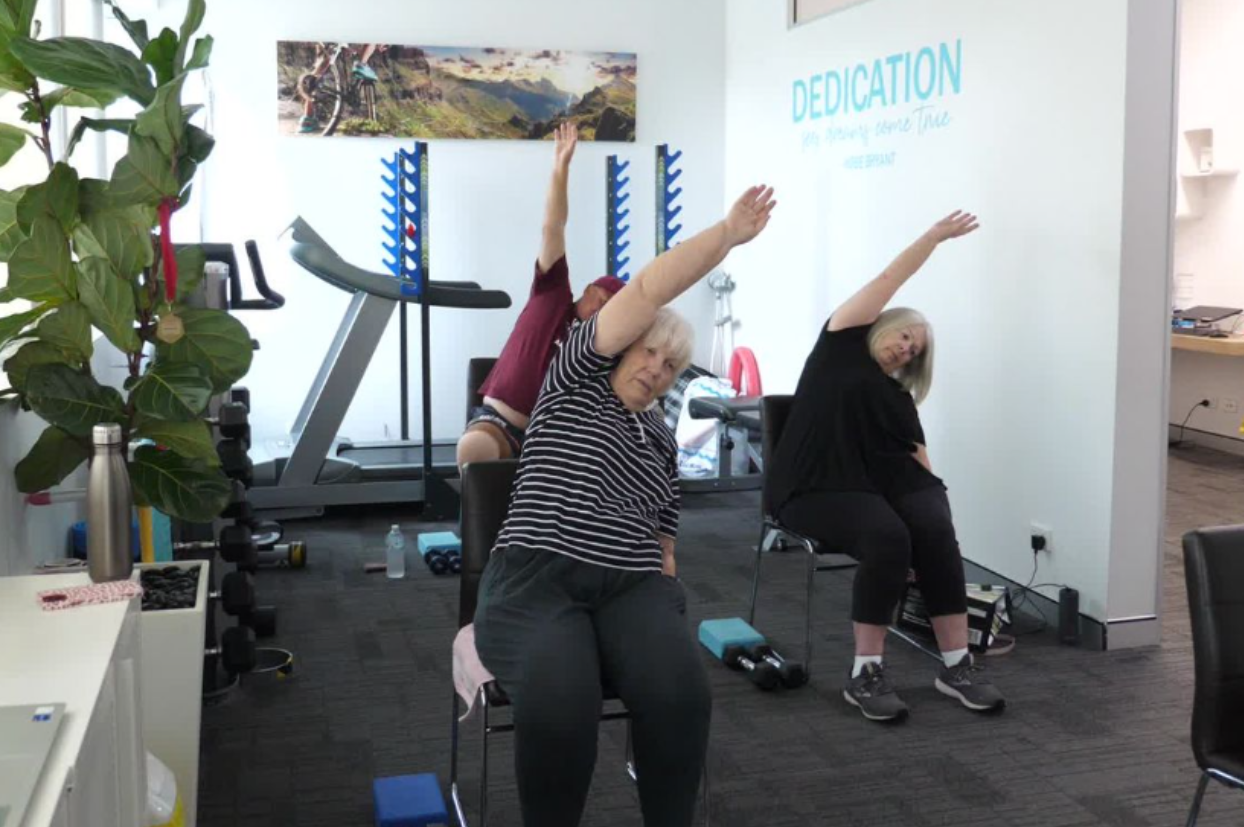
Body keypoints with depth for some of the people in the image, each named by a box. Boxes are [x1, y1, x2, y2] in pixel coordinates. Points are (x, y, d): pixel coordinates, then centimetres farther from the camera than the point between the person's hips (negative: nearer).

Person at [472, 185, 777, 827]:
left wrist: (665, 603, 3)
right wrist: (727, 233, -3)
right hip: (535, 581, -4)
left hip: (631, 586, 4)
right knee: (560, 702, -35)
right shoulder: (577, 380, 9)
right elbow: (646, 292, -2)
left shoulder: (662, 440, 22)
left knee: (679, 692, -29)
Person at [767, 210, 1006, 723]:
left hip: (880, 485, 5)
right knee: (888, 536, -31)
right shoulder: (841, 346, 11)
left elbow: (917, 454, 13)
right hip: (815, 489, -5)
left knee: (935, 528, -25)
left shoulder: (899, 398, 24)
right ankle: (866, 674, -24)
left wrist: (930, 489, -6)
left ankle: (957, 666, -21)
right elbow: (889, 282, 8)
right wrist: (933, 237, 7)